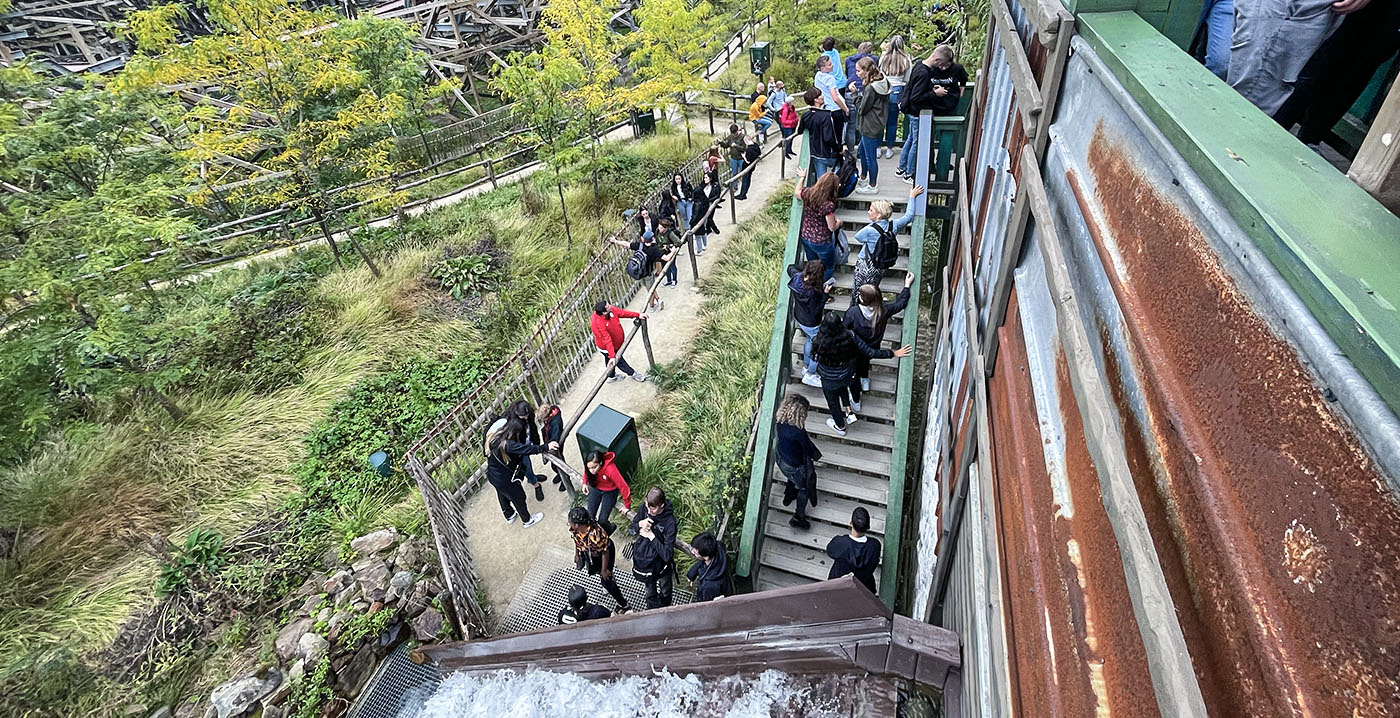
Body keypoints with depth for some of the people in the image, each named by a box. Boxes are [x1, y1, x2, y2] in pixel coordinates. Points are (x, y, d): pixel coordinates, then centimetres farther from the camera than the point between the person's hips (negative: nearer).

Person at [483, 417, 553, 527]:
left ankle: (509, 515, 58)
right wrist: (546, 448, -35)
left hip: (492, 476, 8)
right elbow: (527, 449, -39)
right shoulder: (507, 445, -36)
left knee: (502, 496, 31)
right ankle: (527, 520, 40)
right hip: (505, 480, -8)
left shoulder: (492, 439, -12)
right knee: (519, 498, 17)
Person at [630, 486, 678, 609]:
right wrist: (640, 524, -25)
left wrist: (651, 536, -29)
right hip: (644, 558, 3)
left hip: (661, 562, -3)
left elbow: (667, 554, -32)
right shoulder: (645, 506, -19)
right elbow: (632, 528, -2)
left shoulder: (670, 521, -33)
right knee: (650, 591, 25)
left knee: (665, 592, 24)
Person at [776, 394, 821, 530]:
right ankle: (799, 518, 36)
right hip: (796, 466, -6)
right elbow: (810, 450, -22)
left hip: (782, 460, 6)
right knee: (804, 488, 21)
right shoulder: (799, 432, -38)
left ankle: (788, 496, 64)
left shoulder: (781, 422, -18)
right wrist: (817, 455, 1)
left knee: (792, 478, 37)